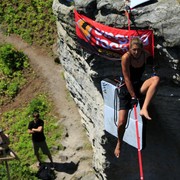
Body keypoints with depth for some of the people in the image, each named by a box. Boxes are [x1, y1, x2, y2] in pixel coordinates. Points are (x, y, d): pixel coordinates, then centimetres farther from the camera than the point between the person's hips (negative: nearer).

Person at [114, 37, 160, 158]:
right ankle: (119, 144, 20)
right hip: (127, 89, -3)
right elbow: (127, 79, -18)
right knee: (122, 122, -10)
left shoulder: (146, 55, -6)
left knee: (156, 78, -29)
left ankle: (144, 109, -35)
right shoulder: (126, 57, -19)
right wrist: (133, 96, -19)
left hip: (139, 86, 3)